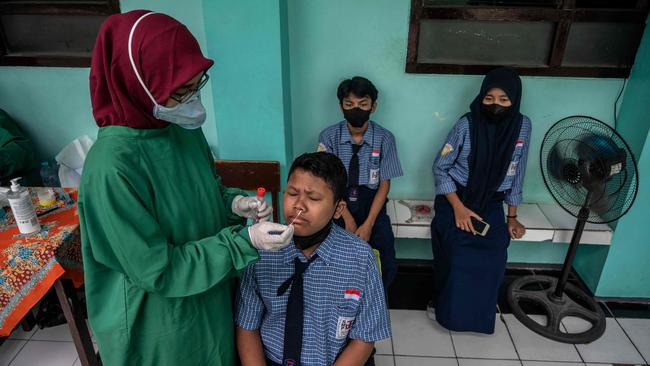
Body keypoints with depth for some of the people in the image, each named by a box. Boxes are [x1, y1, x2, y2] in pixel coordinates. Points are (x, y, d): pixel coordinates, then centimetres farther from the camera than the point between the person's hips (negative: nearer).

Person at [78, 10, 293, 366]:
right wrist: (245, 240, -29)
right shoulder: (111, 168, -30)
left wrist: (234, 202, -13)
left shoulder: (186, 129, -8)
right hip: (159, 326, -6)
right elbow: (158, 270, -25)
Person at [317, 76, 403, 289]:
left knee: (386, 267, -14)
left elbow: (384, 184, -4)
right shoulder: (329, 137, -6)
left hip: (371, 202, 0)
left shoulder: (384, 138, -6)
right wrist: (347, 219, -14)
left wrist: (368, 223, -14)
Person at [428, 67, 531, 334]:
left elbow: (517, 174, 6)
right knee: (457, 251, -25)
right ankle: (443, 305, 3)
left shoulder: (522, 126, -5)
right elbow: (440, 167, -9)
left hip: (491, 202, 3)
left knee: (494, 253, -22)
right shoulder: (467, 124, -15)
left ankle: (479, 310, 5)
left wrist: (512, 217, 7)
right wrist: (458, 207, -18)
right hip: (456, 197, -2)